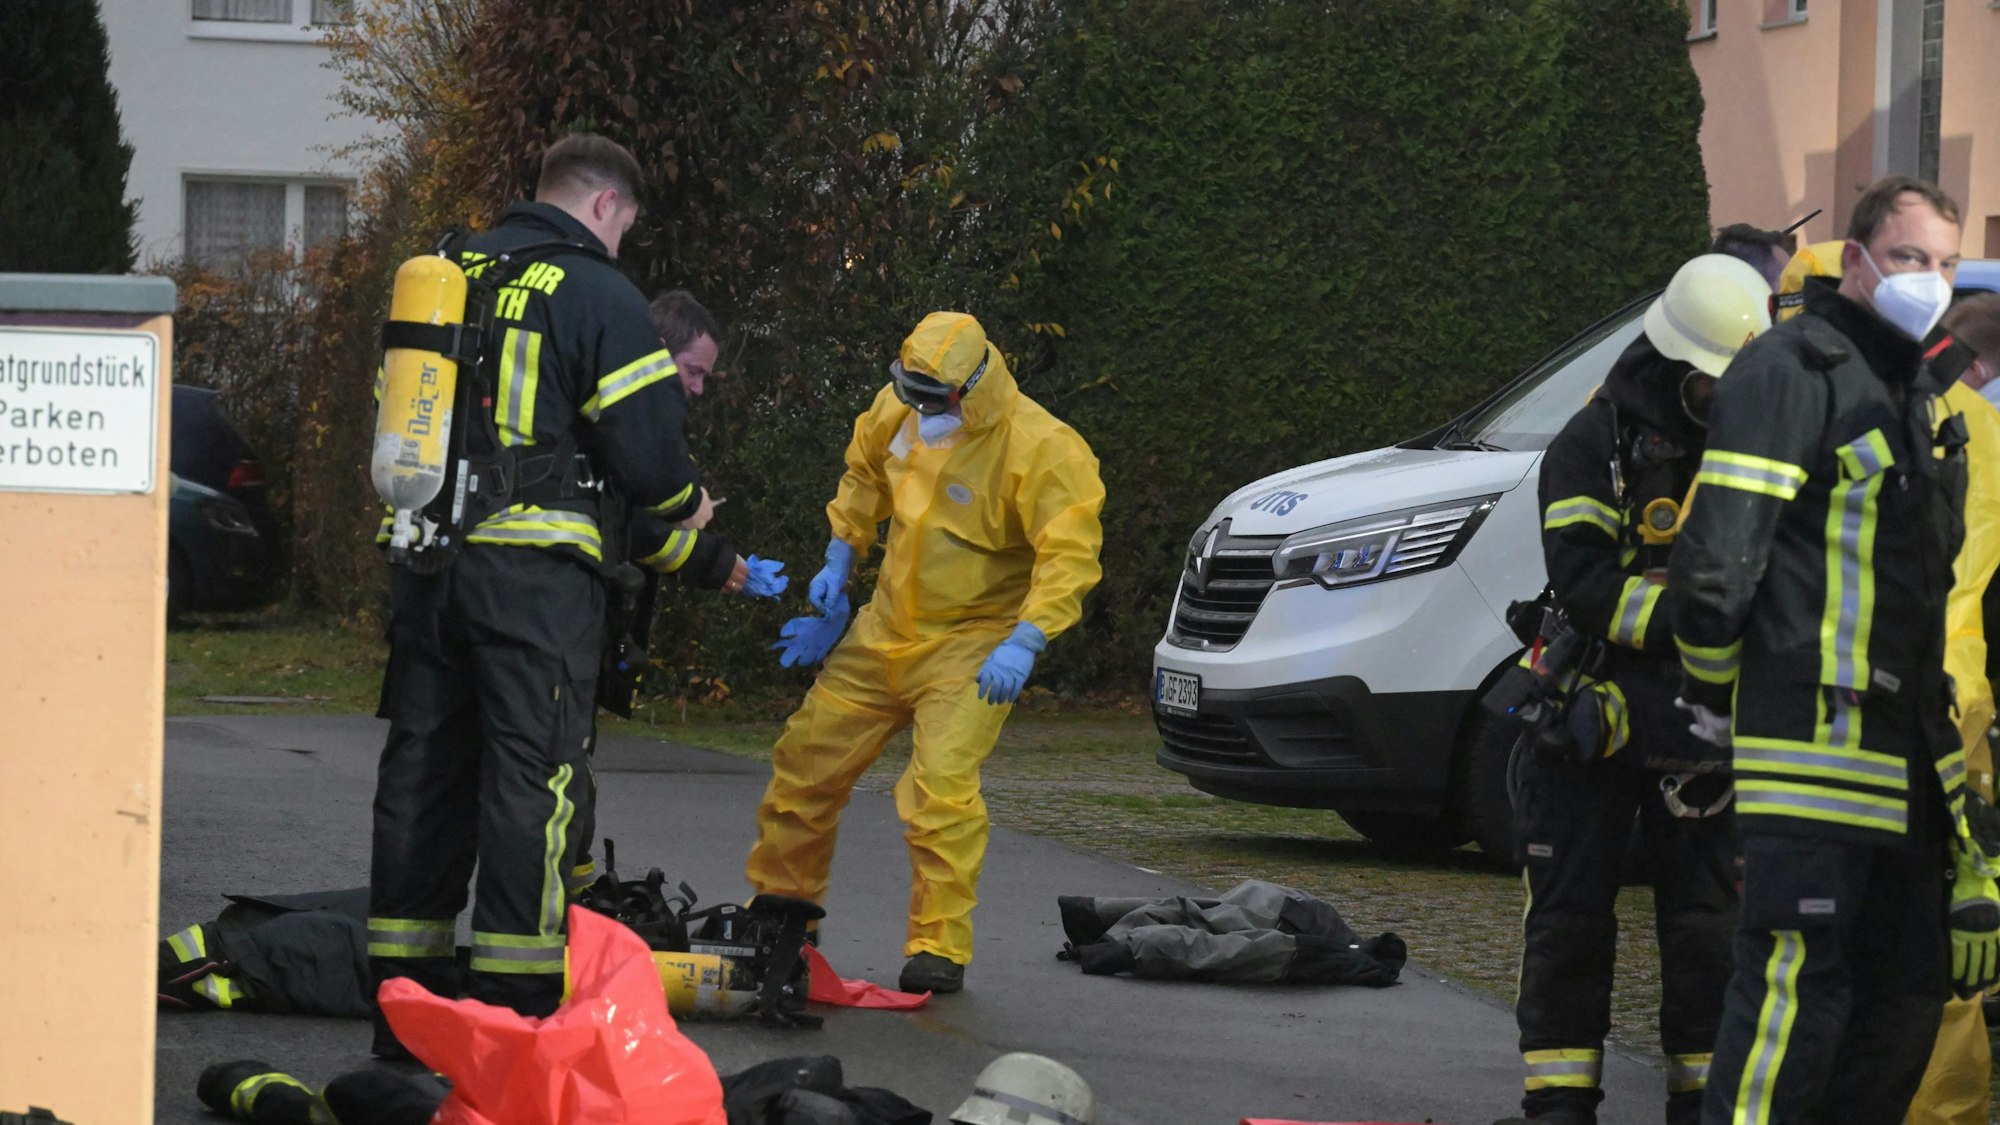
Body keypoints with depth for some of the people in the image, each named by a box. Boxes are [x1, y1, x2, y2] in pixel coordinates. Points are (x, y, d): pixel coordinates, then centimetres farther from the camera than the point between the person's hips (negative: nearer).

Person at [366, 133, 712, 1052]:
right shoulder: (598, 294, -6)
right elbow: (647, 446, -8)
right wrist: (685, 505, 12)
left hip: (423, 554, 6)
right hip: (533, 567, -6)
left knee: (422, 765, 12)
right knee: (529, 771, -3)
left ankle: (401, 993, 16)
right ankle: (516, 1006, -5)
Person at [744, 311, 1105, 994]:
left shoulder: (1039, 448, -23)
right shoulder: (899, 410, -2)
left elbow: (1071, 553, -25)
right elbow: (864, 473, 20)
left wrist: (1025, 642, -32)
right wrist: (838, 564, 17)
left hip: (973, 643, -7)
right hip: (886, 629, 7)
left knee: (941, 785, -24)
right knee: (807, 760, 12)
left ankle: (940, 948, -17)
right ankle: (778, 906, 32)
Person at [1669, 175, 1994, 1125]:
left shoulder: (1918, 394, 20)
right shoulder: (1792, 369, -9)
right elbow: (1715, 560, -16)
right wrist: (1711, 696, -5)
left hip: (1905, 757, 10)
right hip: (1814, 745, -10)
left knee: (1908, 991, 12)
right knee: (1795, 994, -13)